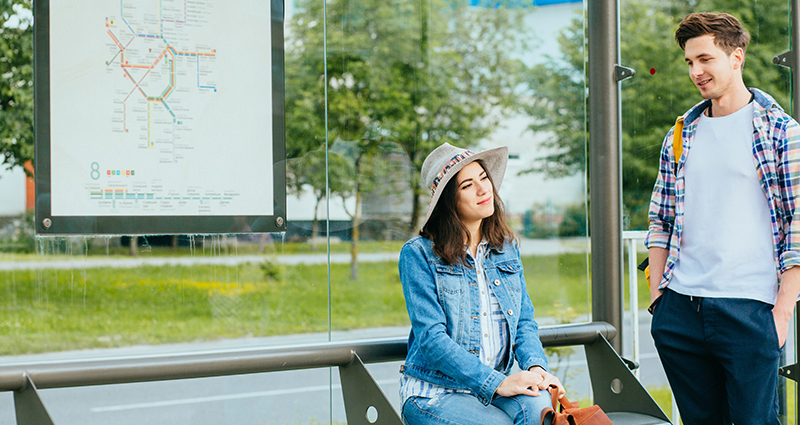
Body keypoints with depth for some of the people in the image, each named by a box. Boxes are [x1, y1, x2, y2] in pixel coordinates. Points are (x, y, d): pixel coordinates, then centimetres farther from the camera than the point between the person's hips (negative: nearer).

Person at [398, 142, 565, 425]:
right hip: (434, 392, -4)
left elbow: (524, 322, 13)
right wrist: (498, 383, -22)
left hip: (492, 388, 4)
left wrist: (535, 367, -10)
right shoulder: (418, 254, -5)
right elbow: (431, 338, -13)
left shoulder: (507, 249, 13)